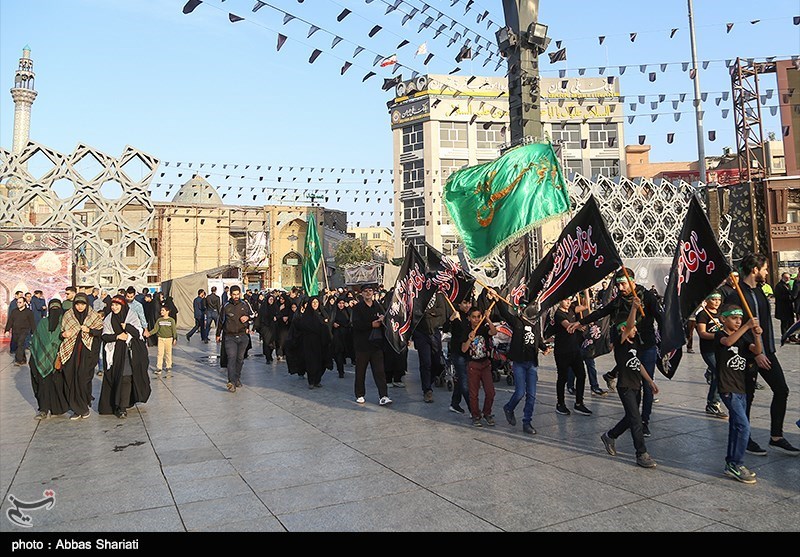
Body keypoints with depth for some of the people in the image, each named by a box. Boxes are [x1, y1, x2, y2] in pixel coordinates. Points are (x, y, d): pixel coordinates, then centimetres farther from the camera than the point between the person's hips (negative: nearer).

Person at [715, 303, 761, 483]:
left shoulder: (743, 336, 13)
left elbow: (756, 350, -3)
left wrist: (757, 335, -21)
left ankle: (732, 463, 23)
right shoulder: (719, 335, -7)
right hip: (728, 388, -8)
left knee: (736, 427, 13)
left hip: (741, 387, 8)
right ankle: (735, 464, -5)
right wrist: (747, 327, -39)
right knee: (743, 426, -15)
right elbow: (728, 342, -31)